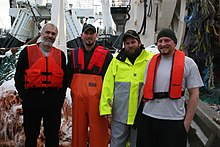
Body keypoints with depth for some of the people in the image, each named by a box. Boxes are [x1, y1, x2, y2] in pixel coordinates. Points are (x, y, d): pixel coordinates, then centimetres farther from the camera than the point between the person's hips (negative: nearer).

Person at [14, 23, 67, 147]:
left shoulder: (60, 55, 10)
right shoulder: (27, 52, 3)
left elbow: (64, 78, 11)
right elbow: (19, 76, 1)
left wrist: (60, 98, 1)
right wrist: (25, 97, -7)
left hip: (54, 100, 2)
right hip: (32, 98, -1)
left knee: (53, 136, 8)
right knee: (31, 136, 10)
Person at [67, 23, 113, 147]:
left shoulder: (106, 54, 4)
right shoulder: (74, 54, 14)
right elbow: (69, 76, 21)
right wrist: (74, 89, 8)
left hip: (97, 98, -3)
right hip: (78, 98, 3)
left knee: (98, 130, -1)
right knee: (78, 129, 11)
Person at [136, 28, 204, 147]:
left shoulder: (188, 63, -3)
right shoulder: (151, 62, 9)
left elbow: (194, 94, -3)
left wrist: (187, 122, -6)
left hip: (174, 120, -3)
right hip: (148, 117, 4)